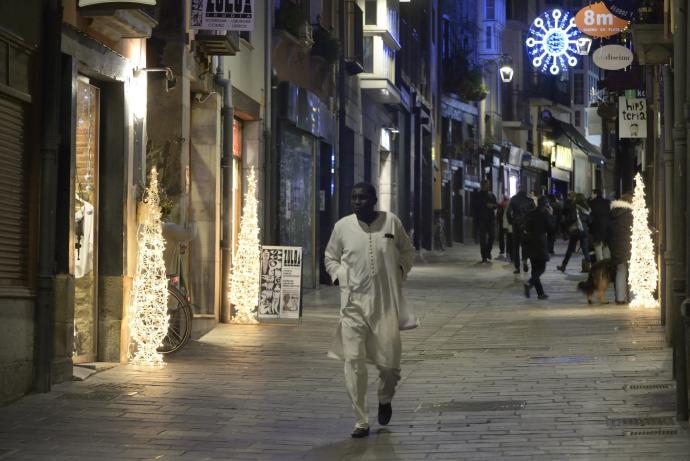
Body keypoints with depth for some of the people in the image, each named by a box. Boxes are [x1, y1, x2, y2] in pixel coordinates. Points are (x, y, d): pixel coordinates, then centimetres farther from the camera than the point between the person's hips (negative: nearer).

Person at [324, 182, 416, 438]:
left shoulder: (391, 222, -1)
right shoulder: (342, 226, -1)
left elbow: (408, 250, 15)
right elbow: (330, 257, 14)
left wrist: (401, 271, 1)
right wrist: (338, 277, -1)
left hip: (386, 303, 0)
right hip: (353, 304, 0)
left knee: (389, 362, 5)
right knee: (353, 361, -8)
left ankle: (384, 399, 39)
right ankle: (361, 421, 1)